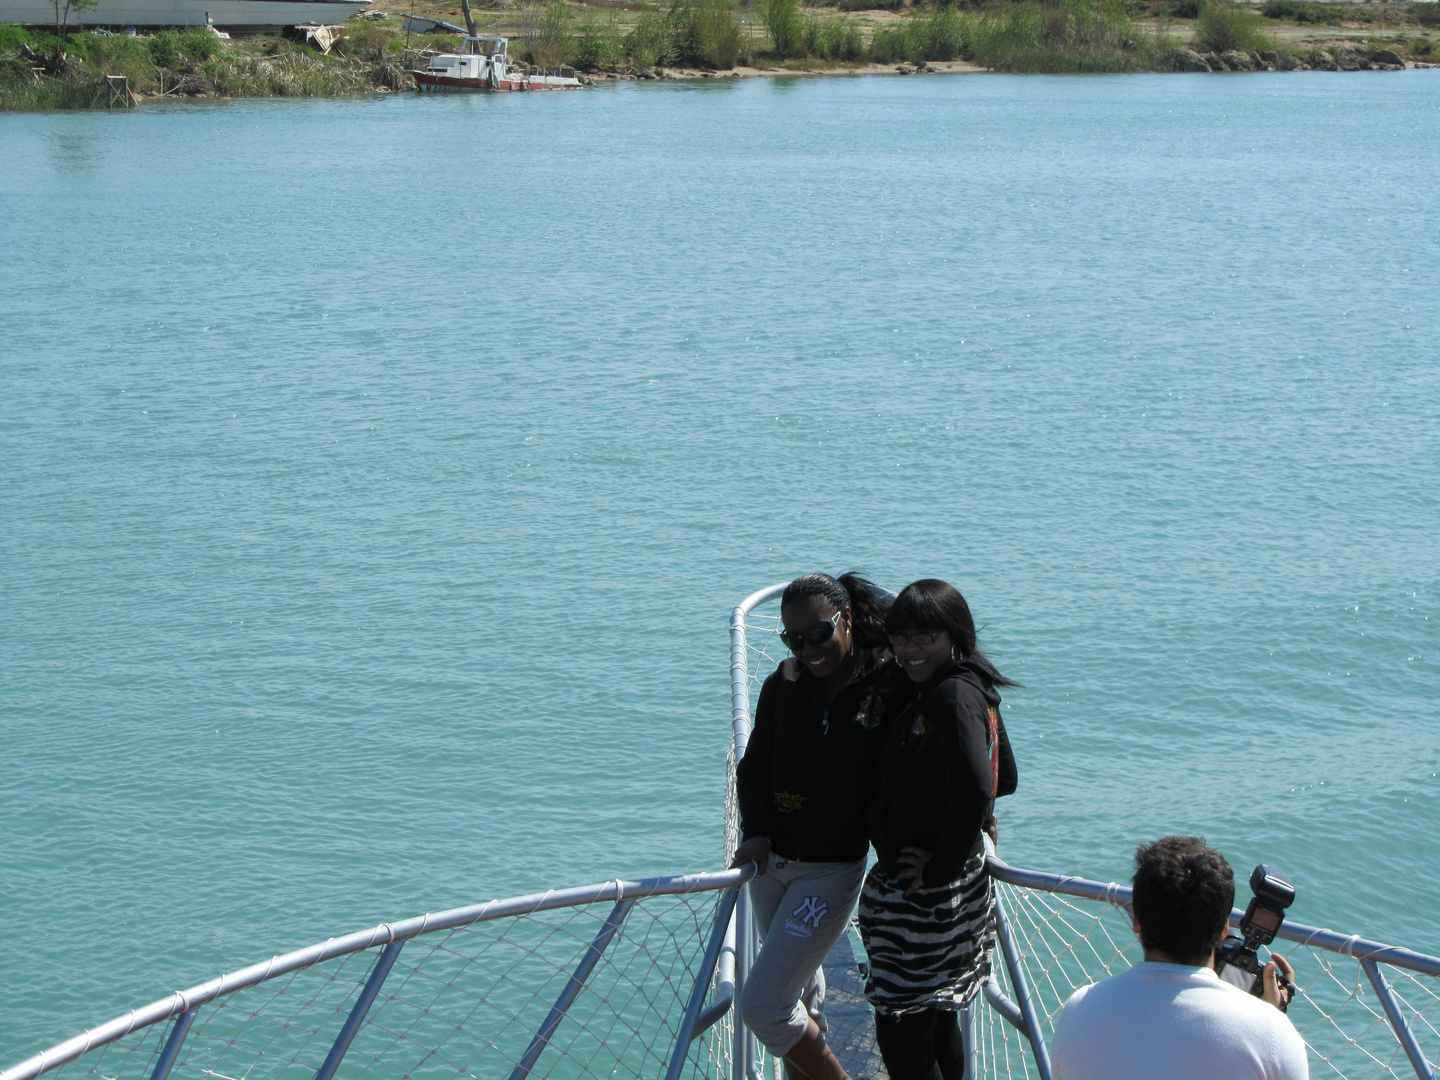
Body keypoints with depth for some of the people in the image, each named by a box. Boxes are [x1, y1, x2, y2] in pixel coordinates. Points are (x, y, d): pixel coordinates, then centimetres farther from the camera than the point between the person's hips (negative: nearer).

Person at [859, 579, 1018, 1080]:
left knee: (901, 1038, -3)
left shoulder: (954, 695, -21)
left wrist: (940, 868, -23)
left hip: (923, 894, -10)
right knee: (936, 1022, 21)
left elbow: (976, 790, -34)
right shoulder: (974, 690, 9)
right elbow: (1005, 779, 20)